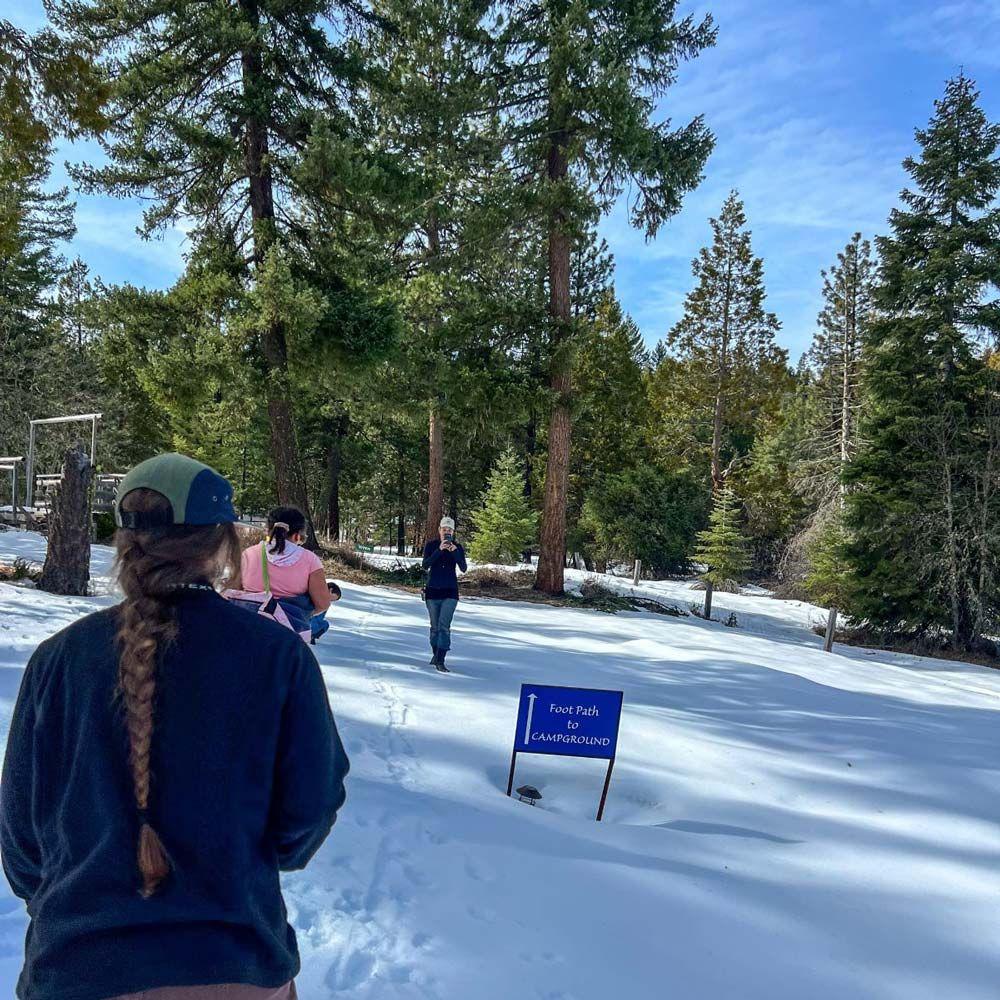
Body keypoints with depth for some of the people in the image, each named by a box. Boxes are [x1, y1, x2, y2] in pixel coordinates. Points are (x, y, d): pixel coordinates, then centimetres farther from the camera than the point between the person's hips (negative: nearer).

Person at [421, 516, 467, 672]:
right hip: (433, 590, 1)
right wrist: (439, 550, -25)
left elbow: (463, 568, -11)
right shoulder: (431, 545, -1)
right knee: (435, 626, 12)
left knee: (444, 625, -13)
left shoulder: (458, 547, 0)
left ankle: (440, 661, -16)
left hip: (450, 591, -1)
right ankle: (435, 654, 32)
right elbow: (425, 565, -15)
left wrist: (454, 552, -24)